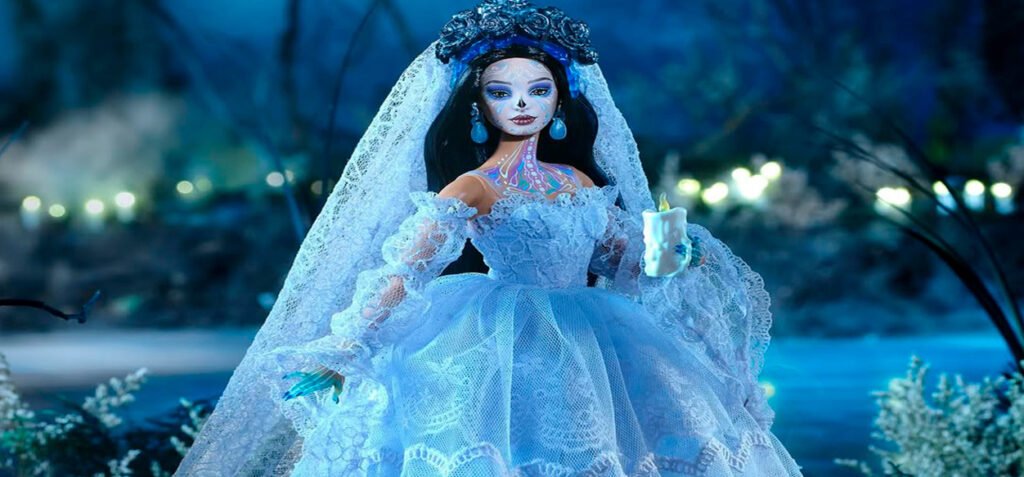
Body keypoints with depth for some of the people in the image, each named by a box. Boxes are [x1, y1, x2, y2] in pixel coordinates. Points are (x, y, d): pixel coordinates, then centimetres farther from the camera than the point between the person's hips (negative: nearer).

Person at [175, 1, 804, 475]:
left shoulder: (579, 181, 11)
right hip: (507, 353, -7)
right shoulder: (472, 187, -7)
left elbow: (626, 262, 21)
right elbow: (405, 270, -18)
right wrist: (346, 348, -28)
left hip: (588, 353, 7)